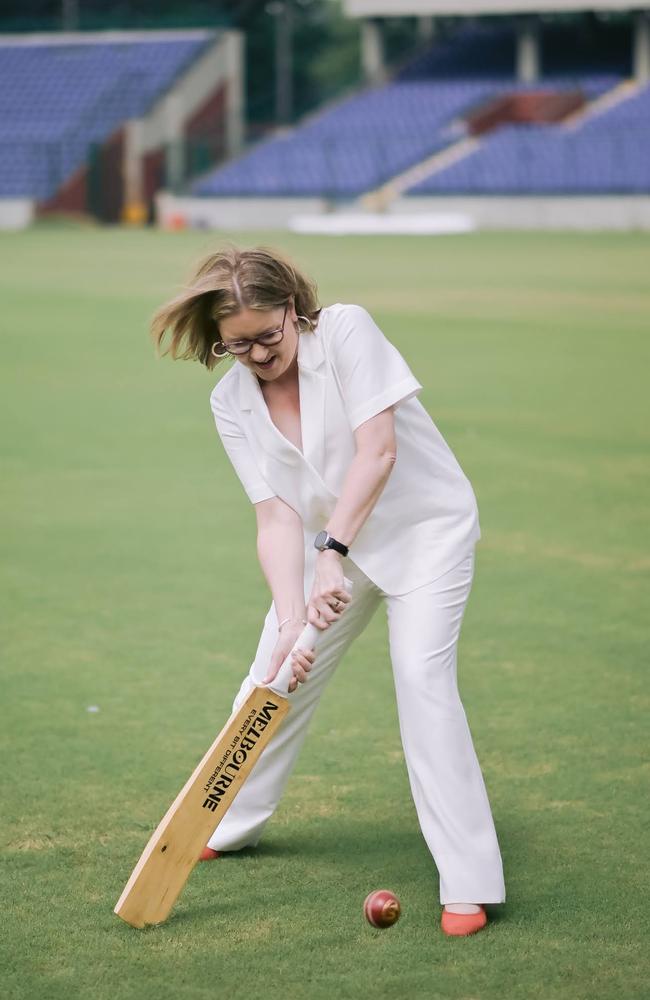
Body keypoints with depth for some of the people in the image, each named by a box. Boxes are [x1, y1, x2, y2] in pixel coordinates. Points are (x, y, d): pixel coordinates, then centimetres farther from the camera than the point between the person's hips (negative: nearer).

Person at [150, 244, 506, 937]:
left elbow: (378, 451, -29)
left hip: (426, 523, -5)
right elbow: (277, 516, -16)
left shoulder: (346, 330, -22)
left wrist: (332, 550, -36)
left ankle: (469, 883, -18)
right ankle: (229, 825, 33)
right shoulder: (232, 401, -10)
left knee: (421, 674, -21)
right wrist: (291, 619, -29)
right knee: (274, 674, 7)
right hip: (332, 539, 5)